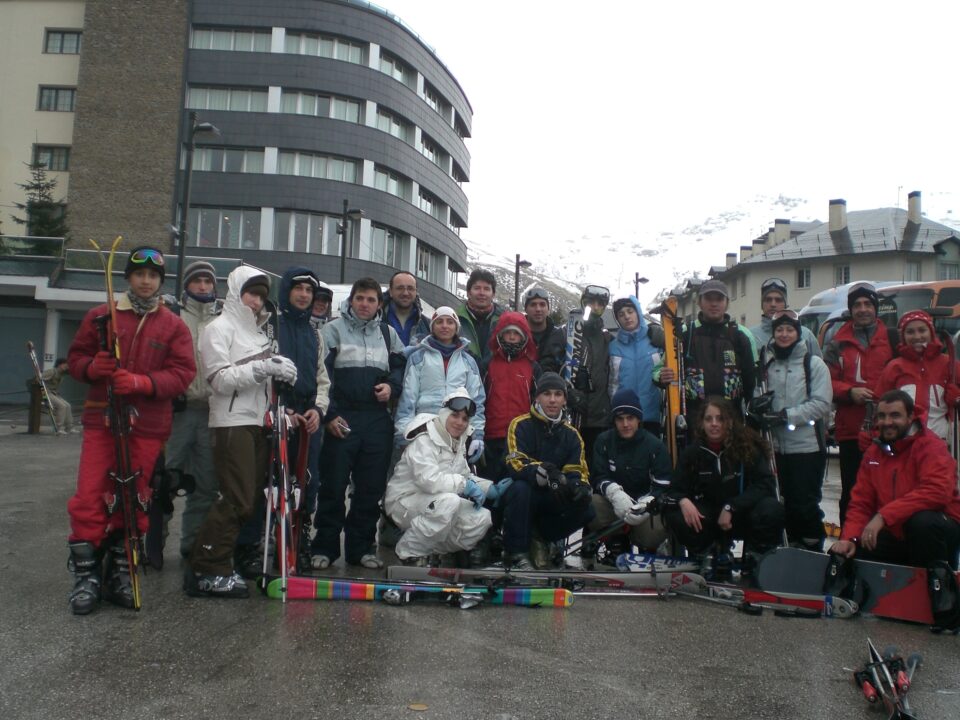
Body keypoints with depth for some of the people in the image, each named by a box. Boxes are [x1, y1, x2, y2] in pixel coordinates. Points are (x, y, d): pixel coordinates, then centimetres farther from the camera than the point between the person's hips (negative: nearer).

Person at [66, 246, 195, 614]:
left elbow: (183, 372, -3)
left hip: (148, 426, 0)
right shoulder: (100, 316, 8)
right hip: (101, 420, 0)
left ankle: (120, 574, 19)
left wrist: (143, 382, -19)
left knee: (133, 501, 7)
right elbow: (76, 356, 11)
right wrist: (92, 367, -12)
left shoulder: (174, 326, 5)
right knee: (90, 497, -5)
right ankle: (86, 576, 6)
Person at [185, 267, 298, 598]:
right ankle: (207, 570, -2)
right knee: (237, 499, -11)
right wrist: (261, 368, -20)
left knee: (251, 496, 6)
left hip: (258, 421, 8)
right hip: (232, 422, -8)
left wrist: (278, 369, 6)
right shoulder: (220, 328, -2)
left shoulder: (259, 331, 21)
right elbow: (220, 378, -12)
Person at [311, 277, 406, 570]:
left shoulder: (388, 333, 15)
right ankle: (324, 547, 11)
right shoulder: (333, 329, 4)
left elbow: (401, 367, 21)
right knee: (333, 485, -1)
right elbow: (321, 374, -3)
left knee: (371, 487, 6)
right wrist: (328, 414, -10)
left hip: (378, 419, 3)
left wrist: (391, 386, -1)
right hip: (341, 418, -3)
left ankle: (361, 547, 17)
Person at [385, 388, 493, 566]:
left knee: (482, 517, -11)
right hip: (404, 501, -8)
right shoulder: (424, 440, -19)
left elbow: (463, 475, 11)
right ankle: (410, 553, -15)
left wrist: (490, 489, -6)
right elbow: (428, 479, -33)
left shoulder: (458, 441, 9)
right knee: (449, 502, -36)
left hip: (436, 503, 8)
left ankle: (432, 551, 7)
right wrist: (465, 485, -25)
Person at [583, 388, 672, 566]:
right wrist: (615, 493, -31)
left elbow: (663, 486, -10)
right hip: (611, 504, 1)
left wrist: (646, 505, -31)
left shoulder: (655, 445, -5)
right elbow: (598, 477, -8)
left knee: (656, 531, -32)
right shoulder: (604, 441, -1)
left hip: (643, 506, -1)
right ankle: (616, 541, -4)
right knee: (591, 505, -32)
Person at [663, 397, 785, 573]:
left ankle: (755, 558, -2)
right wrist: (683, 501, -28)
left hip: (743, 515, -2)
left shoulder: (749, 445, -14)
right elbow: (676, 489, -3)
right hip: (710, 516, 2)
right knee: (675, 515, -25)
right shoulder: (694, 451, -7)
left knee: (772, 510, -32)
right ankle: (705, 552, 6)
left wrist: (731, 507, -26)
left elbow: (765, 484, -18)